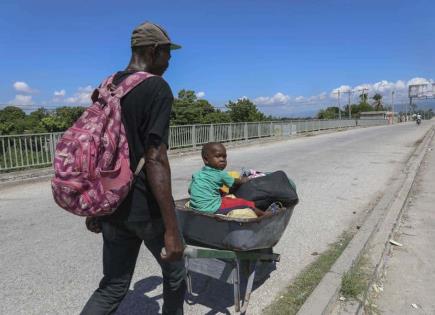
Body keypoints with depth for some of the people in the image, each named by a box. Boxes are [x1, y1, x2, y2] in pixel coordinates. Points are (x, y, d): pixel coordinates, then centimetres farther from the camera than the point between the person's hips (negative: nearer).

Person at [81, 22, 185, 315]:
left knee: (113, 288, 16)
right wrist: (172, 229, -21)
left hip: (112, 205, 7)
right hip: (147, 208, -7)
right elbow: (155, 160, -23)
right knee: (175, 273, 19)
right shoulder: (157, 88, -14)